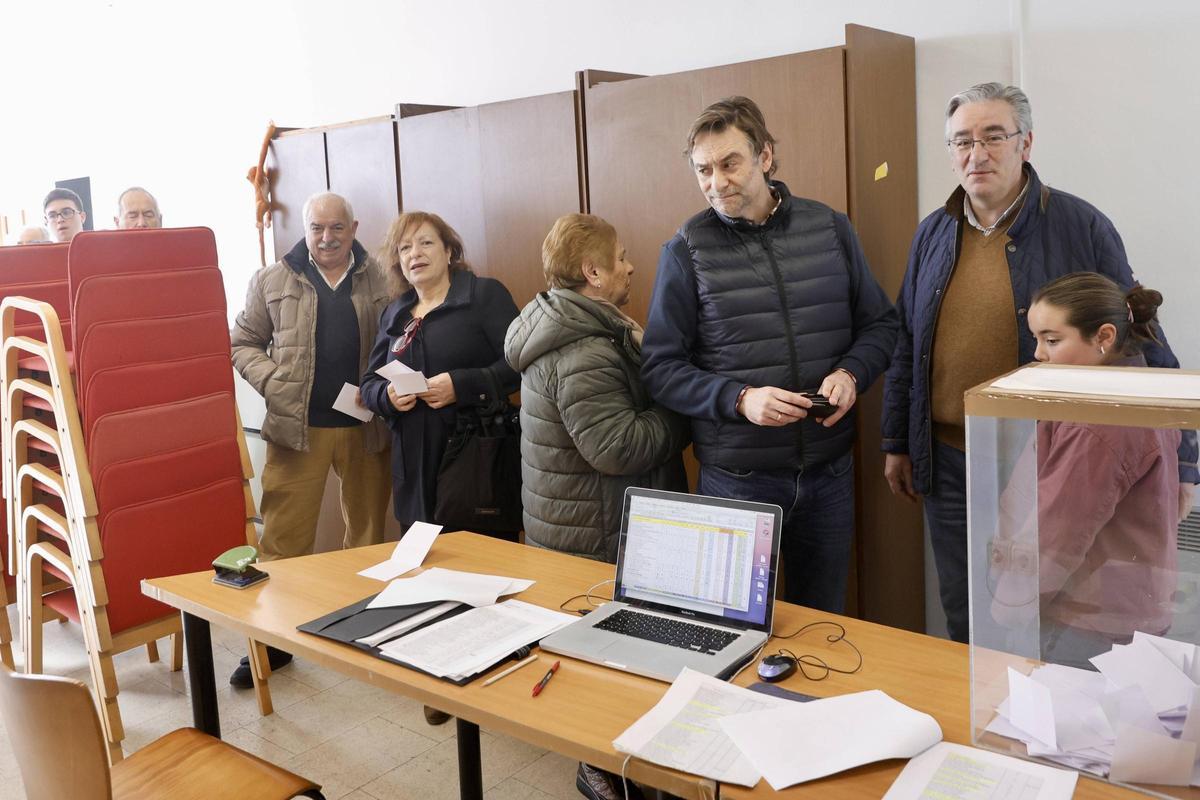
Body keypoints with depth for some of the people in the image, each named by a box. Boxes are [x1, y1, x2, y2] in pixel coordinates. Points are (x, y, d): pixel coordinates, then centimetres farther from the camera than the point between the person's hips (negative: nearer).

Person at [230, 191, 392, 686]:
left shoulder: (379, 282, 6)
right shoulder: (272, 281, 6)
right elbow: (244, 344, 9)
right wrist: (273, 384, -8)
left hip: (366, 426, 1)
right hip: (296, 427, -1)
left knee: (368, 529, 12)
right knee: (284, 534, 1)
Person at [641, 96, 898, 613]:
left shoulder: (830, 229, 2)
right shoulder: (688, 249, -6)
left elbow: (879, 323, 11)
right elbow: (661, 368, -7)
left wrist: (851, 373, -9)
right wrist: (739, 399, -21)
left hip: (830, 472, 3)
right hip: (736, 478, -3)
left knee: (824, 624, 20)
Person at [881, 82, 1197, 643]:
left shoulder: (1081, 227, -6)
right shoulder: (933, 234, 7)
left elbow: (1141, 346, -4)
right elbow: (906, 345, 12)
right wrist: (896, 444, 13)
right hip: (951, 467, 4)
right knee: (965, 628, 16)